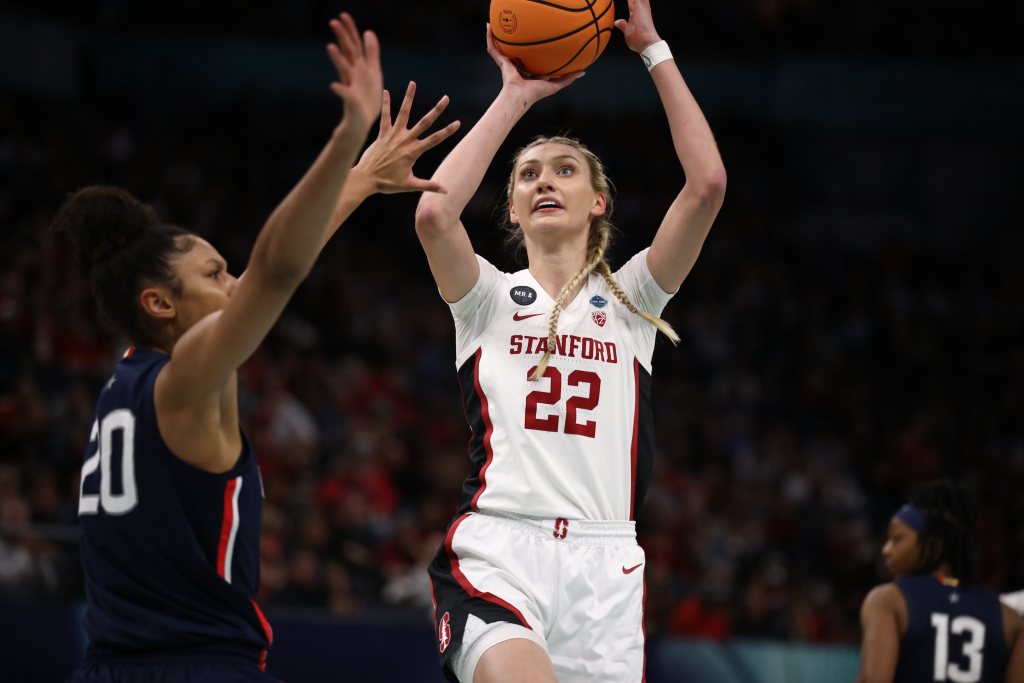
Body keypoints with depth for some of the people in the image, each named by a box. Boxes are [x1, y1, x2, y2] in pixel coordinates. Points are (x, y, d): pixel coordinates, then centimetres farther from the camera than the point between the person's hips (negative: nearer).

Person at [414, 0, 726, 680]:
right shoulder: (490, 298, 14)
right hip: (496, 549, -2)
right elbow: (434, 213, -8)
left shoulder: (630, 297, 17)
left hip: (602, 559, 2)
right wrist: (515, 97, 1)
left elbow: (708, 183, 3)